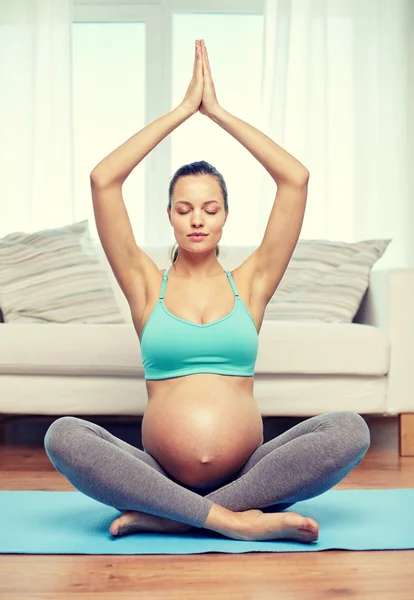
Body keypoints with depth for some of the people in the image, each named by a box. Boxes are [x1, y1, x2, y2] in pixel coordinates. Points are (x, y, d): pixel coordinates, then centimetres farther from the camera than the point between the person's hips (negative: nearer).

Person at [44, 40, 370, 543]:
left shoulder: (251, 283, 10)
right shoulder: (147, 285, 9)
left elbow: (296, 179, 3)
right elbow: (103, 180, -1)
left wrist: (217, 111, 6)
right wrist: (183, 109, 3)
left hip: (245, 473, 1)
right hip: (160, 472, -1)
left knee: (350, 430, -26)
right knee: (63, 435, -27)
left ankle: (164, 517, -21)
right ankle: (233, 519, -25)